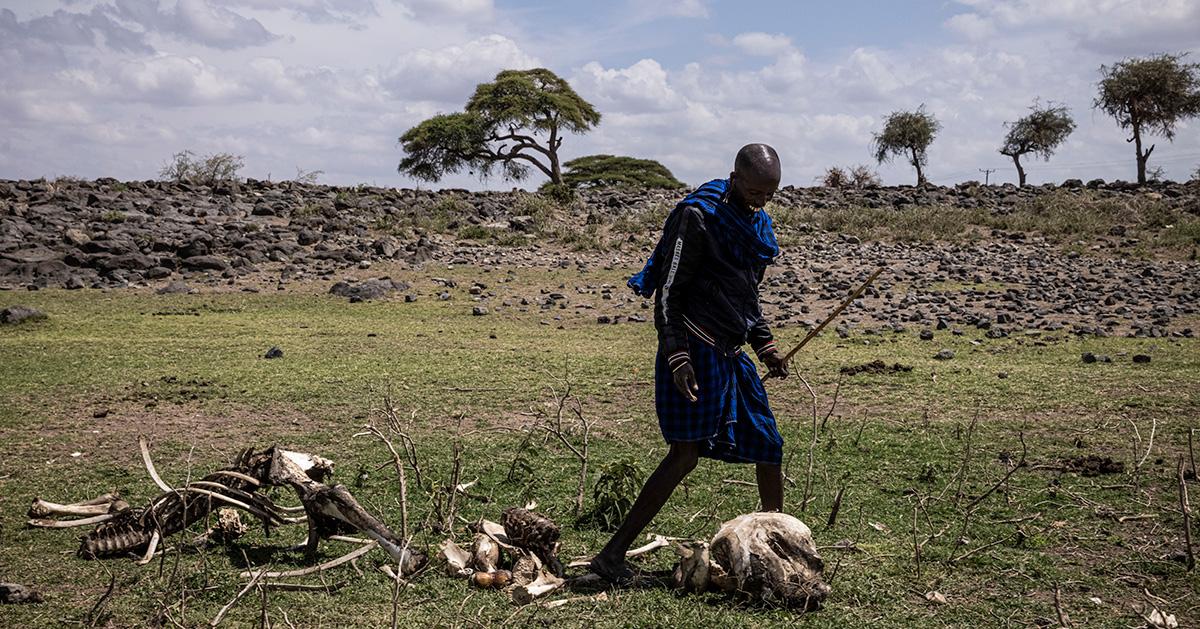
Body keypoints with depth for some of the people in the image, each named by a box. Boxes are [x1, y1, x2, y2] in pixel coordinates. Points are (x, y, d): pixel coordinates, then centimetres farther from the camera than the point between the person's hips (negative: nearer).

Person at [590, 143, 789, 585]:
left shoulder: (756, 222, 16)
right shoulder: (697, 217, -11)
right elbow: (668, 294, -14)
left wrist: (765, 345, 18)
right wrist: (677, 357, -22)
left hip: (731, 354, 9)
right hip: (696, 349, -8)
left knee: (767, 445, 13)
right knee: (687, 453, -11)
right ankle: (613, 555, -8)